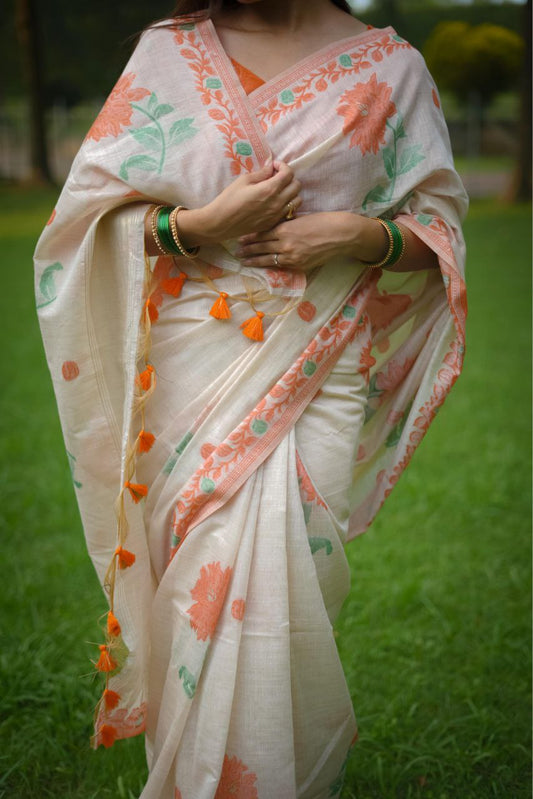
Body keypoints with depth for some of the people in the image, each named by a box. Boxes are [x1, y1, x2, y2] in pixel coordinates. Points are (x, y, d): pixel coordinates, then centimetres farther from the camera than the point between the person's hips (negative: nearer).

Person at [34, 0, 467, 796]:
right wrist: (202, 224, -12)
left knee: (279, 576, -6)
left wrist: (359, 234, -11)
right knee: (203, 576, 2)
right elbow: (94, 201, 5)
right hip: (193, 365, 1)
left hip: (315, 370, -1)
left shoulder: (390, 66, 7)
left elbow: (440, 222, 10)